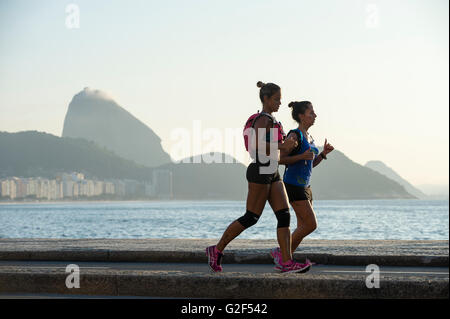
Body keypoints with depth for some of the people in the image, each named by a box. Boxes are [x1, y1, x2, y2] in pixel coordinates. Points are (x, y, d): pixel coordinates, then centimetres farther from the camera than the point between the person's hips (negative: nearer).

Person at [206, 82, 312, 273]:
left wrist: (286, 145, 11)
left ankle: (287, 262, -6)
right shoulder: (263, 119, -12)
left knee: (284, 215, -1)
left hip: (272, 174, 10)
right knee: (251, 218, -5)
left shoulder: (270, 120, 19)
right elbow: (257, 144, -27)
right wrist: (282, 146, -23)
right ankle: (217, 250, 6)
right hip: (260, 172, -10)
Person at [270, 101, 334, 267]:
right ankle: (281, 251, -1)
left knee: (303, 227, 8)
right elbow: (281, 159, -16)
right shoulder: (294, 135, -13)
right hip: (293, 186, -9)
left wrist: (323, 153, 6)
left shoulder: (308, 137, 14)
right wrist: (302, 156, -24)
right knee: (311, 224, -12)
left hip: (304, 187, 9)